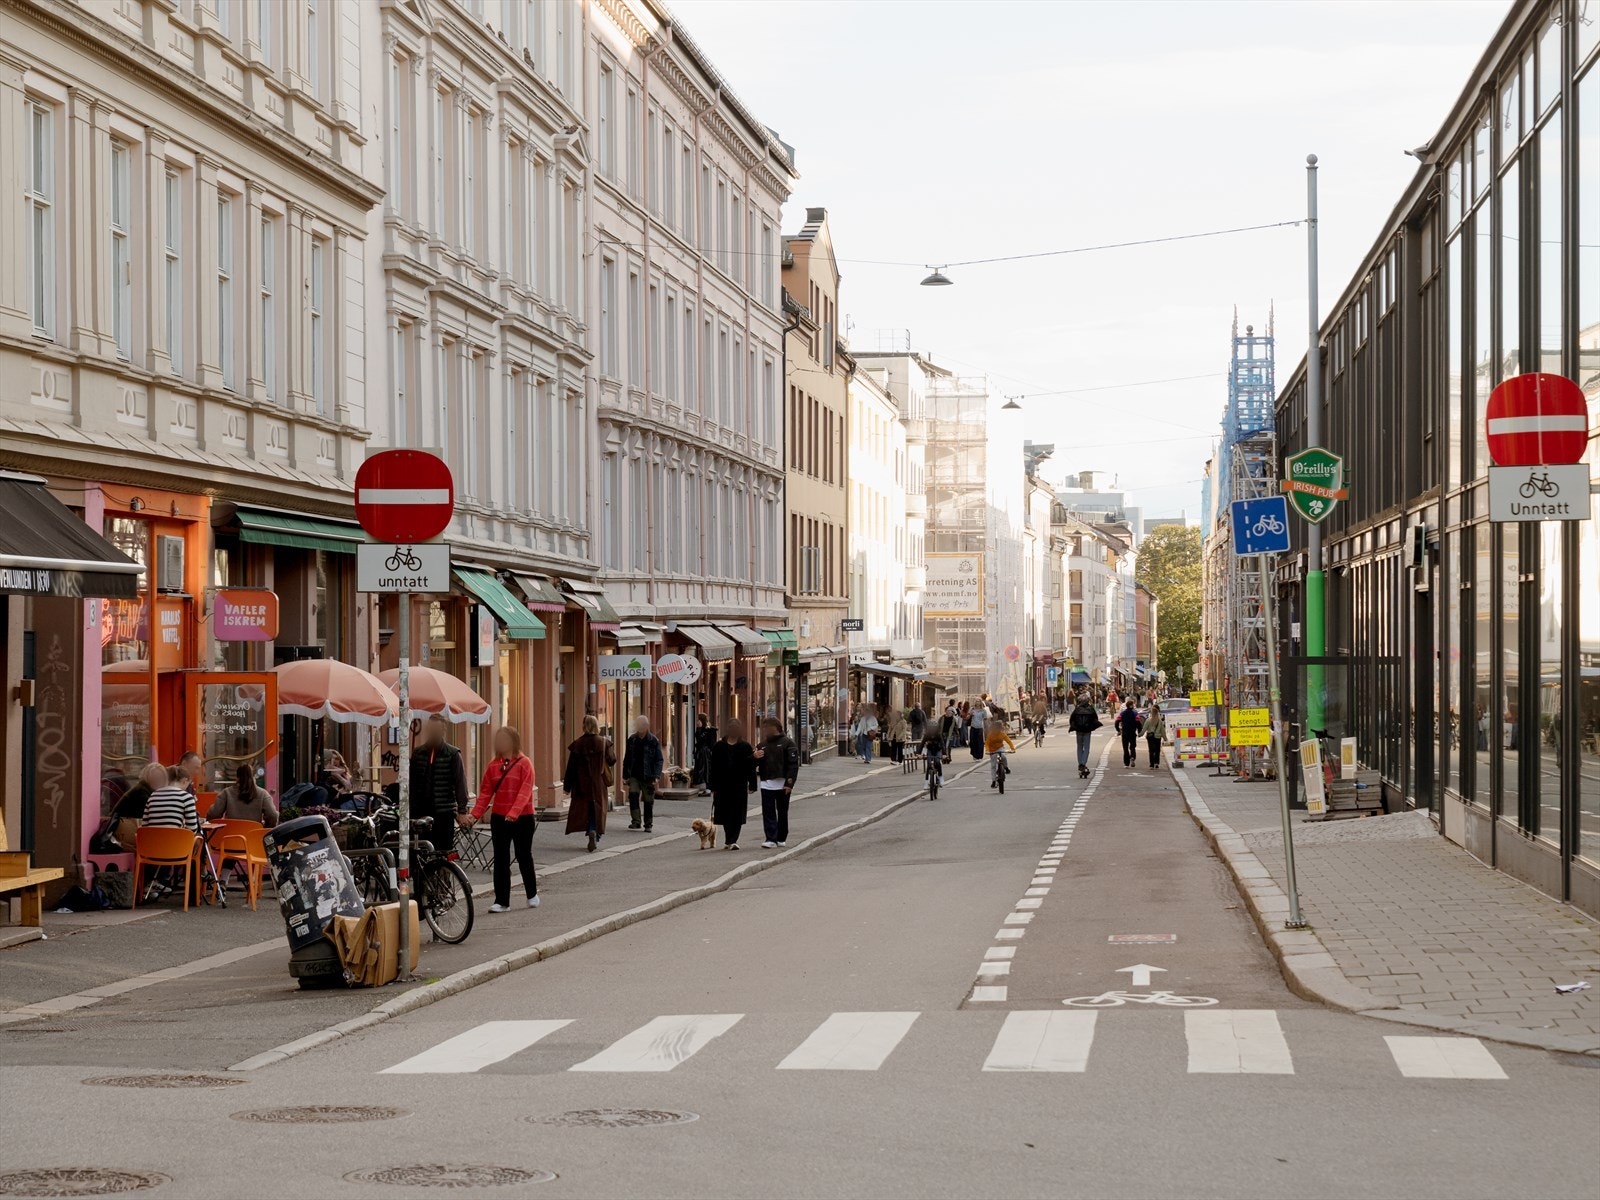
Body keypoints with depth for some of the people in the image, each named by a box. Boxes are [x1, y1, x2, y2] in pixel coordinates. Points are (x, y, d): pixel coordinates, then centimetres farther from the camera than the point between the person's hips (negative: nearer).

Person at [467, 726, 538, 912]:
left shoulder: (524, 763, -9)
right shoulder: (493, 765, 5)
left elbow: (525, 792, -18)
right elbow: (485, 792, 4)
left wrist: (514, 813, -31)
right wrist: (474, 814, -9)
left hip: (522, 818, -4)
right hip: (499, 818, 4)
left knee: (524, 857, 9)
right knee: (501, 860, 3)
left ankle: (532, 894, 27)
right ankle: (502, 901, 6)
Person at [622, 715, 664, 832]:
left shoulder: (654, 741, -3)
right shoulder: (632, 740, 6)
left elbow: (659, 760, -4)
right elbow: (627, 759, 11)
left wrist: (657, 776, -14)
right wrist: (625, 775, 6)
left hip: (648, 777, -2)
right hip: (634, 775, 2)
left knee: (648, 801, 4)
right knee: (633, 794, -17)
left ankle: (648, 824, 16)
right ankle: (635, 821, -14)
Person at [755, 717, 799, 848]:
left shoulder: (787, 744, -3)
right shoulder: (762, 745, 14)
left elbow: (793, 765, -8)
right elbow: (753, 764, 18)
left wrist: (789, 784, -17)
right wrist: (755, 757, -6)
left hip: (782, 784, -4)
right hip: (766, 784, 4)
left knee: (782, 812, 7)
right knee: (768, 812, -5)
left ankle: (781, 839, 17)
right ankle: (771, 839, -9)